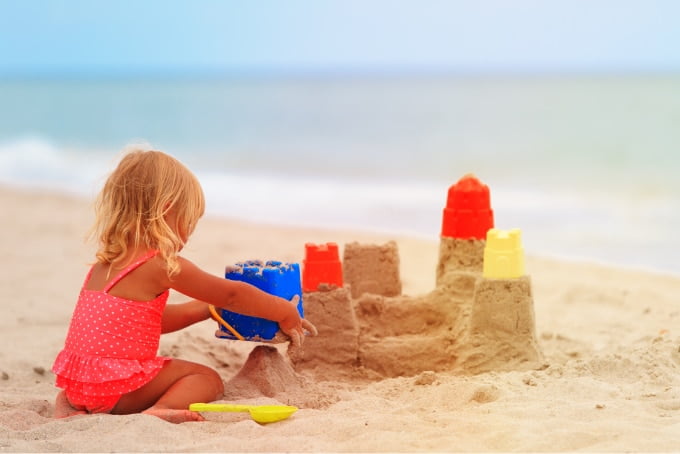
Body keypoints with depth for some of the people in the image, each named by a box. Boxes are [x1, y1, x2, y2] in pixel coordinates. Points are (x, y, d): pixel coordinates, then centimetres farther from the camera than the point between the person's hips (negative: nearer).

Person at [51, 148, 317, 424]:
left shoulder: (106, 262, 14)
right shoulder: (163, 266, -11)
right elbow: (232, 294, -1)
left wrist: (204, 308, 29)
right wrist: (285, 312, 11)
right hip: (116, 388, -7)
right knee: (209, 380, 4)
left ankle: (68, 409, 14)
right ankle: (158, 411, -21)